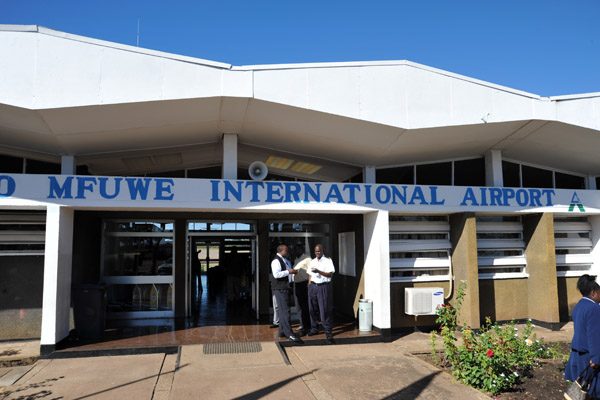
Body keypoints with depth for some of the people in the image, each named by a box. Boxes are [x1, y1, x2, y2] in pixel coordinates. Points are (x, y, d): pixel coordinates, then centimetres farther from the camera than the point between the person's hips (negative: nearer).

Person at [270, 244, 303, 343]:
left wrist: (292, 271, 12)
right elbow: (276, 274, -24)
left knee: (282, 310, 13)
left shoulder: (284, 260, 20)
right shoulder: (276, 261, -13)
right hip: (279, 289, -10)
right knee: (285, 310, -12)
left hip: (285, 288, 10)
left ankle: (282, 332, 20)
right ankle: (289, 334, -14)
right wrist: (288, 271, -19)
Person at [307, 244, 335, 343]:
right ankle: (314, 329, 20)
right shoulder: (312, 261, 15)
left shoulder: (328, 261, 0)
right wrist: (309, 286, 10)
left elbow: (330, 274, -10)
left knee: (324, 309, -8)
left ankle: (328, 332, -3)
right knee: (312, 309, 7)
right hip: (313, 286, 5)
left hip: (323, 286, -5)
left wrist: (318, 271, -19)